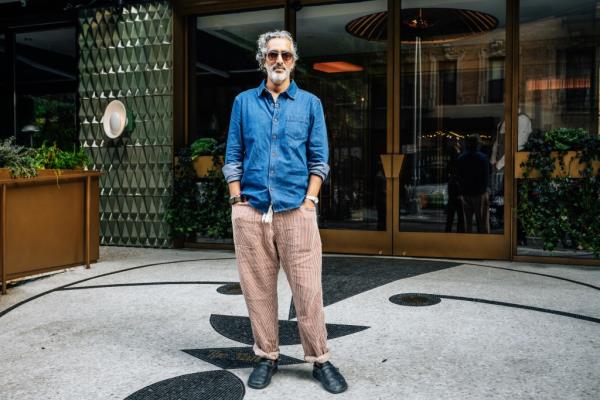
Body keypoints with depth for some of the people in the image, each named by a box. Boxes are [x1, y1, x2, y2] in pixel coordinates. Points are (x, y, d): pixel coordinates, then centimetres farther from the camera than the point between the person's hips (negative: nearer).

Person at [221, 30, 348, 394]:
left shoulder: (310, 104, 7)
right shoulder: (244, 102, 10)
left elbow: (319, 160, 5)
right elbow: (233, 158, 10)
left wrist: (310, 201, -5)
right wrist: (237, 201, 1)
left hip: (296, 211, -1)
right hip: (251, 212, 2)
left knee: (308, 289, -2)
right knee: (258, 289, 7)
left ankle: (320, 360, 12)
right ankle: (267, 356, 21)